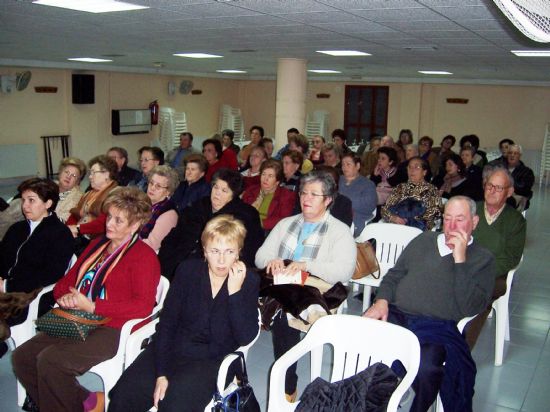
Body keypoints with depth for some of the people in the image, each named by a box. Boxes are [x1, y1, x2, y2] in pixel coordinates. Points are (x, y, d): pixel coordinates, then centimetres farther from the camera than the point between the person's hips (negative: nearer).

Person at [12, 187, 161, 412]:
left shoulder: (144, 256, -6)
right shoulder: (97, 245, 19)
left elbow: (143, 306, -17)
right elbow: (66, 281, 23)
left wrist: (92, 306, -16)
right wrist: (64, 297, -2)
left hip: (113, 331, -8)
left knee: (50, 360, -25)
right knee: (22, 357, -7)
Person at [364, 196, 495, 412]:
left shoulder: (483, 259, 9)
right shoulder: (424, 240, 20)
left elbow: (470, 307, -6)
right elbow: (395, 275, 20)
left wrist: (460, 260, -9)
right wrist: (382, 301, 1)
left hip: (437, 327, -3)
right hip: (395, 315, 3)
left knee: (426, 366, -34)